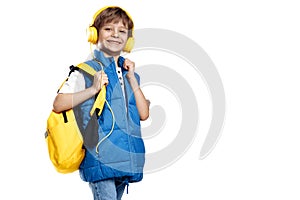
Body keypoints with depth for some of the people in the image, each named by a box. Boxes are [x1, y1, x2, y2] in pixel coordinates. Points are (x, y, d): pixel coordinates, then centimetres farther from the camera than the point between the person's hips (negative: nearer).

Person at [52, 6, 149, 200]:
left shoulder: (129, 73, 17)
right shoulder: (87, 70, -2)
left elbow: (144, 114, 7)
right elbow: (58, 104, -11)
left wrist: (131, 78, 2)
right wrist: (93, 89, -18)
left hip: (126, 159, 6)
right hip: (100, 156, -6)